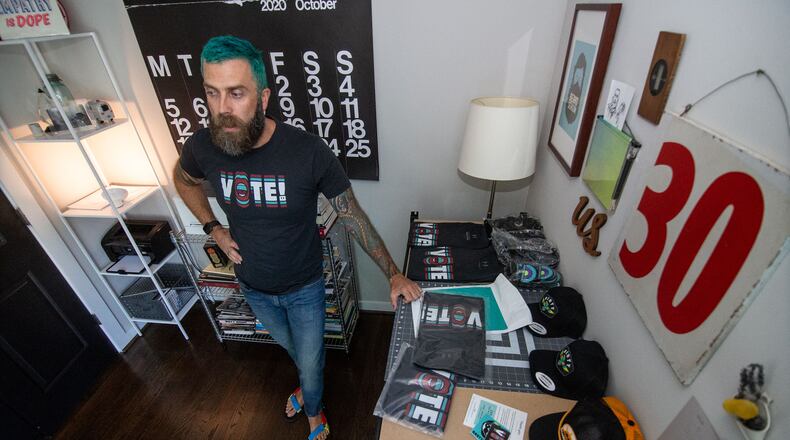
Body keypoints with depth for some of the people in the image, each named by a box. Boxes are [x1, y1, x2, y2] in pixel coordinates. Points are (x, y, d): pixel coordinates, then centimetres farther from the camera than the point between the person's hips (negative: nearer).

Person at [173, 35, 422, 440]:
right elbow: (183, 180, 9)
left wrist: (393, 273, -19)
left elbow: (353, 216, -18)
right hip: (253, 287, 4)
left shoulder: (309, 152, -29)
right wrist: (214, 229, -3)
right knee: (291, 348, 32)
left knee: (311, 360, 18)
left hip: (304, 287, -3)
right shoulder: (202, 147, -17)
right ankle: (308, 381, 66)